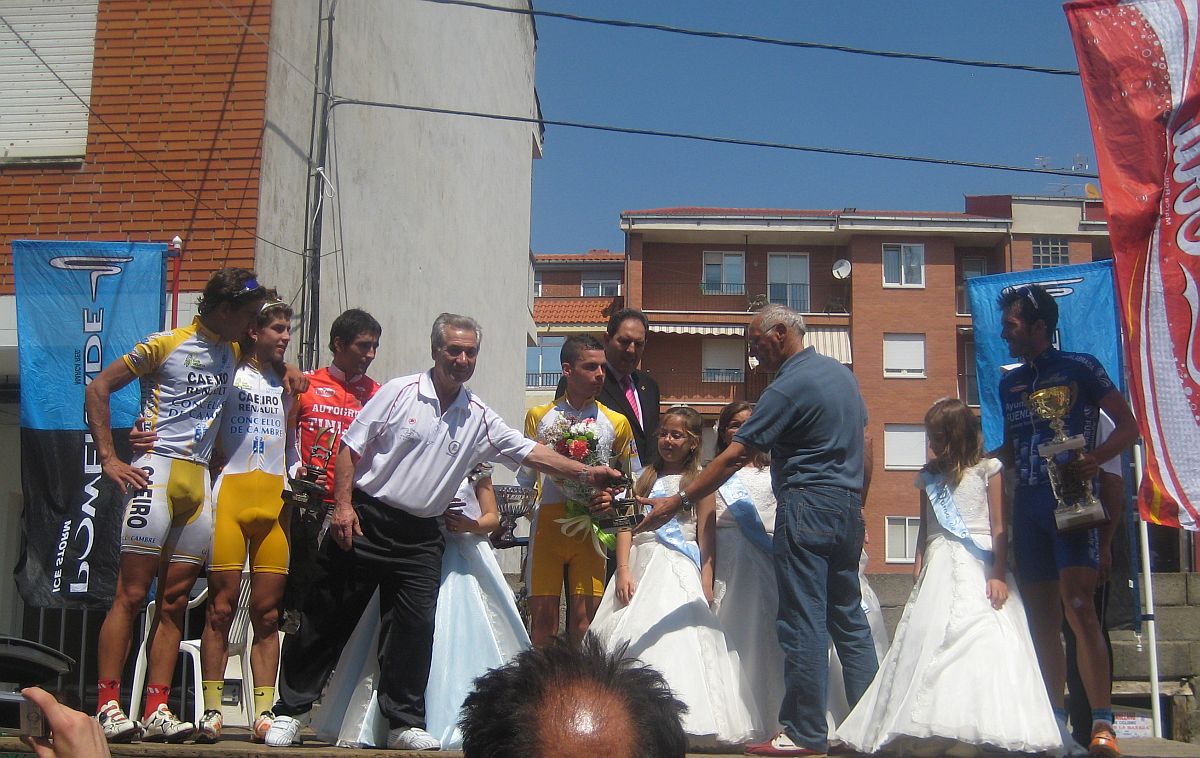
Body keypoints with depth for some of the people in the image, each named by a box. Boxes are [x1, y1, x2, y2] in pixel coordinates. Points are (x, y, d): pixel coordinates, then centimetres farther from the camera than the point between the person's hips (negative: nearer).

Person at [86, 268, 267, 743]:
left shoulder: (233, 352, 16)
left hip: (200, 482, 6)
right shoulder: (165, 344, -1)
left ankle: (157, 709, 6)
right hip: (157, 473, -6)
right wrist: (108, 458, -7)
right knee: (131, 594, -7)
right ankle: (107, 705, -3)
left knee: (175, 601, 4)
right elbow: (98, 389, -1)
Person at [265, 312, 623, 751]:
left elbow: (532, 453, 1)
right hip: (364, 520, -3)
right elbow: (351, 447, -2)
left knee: (415, 627, -2)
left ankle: (404, 722, 11)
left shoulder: (479, 418, 5)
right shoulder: (399, 392, -4)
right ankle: (290, 710, 16)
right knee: (327, 617, 3)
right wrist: (343, 504, -11)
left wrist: (585, 473, -10)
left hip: (420, 536, 3)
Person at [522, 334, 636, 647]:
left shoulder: (616, 422, 9)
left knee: (584, 620, -2)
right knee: (542, 617, -1)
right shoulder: (539, 416, 11)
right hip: (547, 524, 0)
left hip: (592, 527, 0)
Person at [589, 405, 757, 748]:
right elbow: (627, 525, 7)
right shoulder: (646, 477, 16)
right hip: (639, 564, 4)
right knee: (630, 638, 0)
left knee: (672, 639, -12)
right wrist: (623, 572, -6)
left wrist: (706, 587, -10)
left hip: (678, 570, -4)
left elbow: (706, 540, -1)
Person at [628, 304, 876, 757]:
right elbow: (864, 443, 18)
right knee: (849, 616, 12)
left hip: (807, 504, -9)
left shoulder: (788, 387, -13)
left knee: (803, 620, -4)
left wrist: (677, 502, -11)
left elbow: (732, 458, -14)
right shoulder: (842, 372, 13)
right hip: (849, 508, 9)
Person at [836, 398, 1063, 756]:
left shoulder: (987, 469, 3)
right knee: (930, 644, -3)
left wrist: (998, 574, -10)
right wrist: (918, 571, 8)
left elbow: (999, 527, -1)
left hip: (978, 566, -4)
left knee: (979, 643, -13)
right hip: (939, 568, 4)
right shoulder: (930, 475, 16)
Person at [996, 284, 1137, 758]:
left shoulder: (1080, 368, 0)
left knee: (1078, 607, -16)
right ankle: (1055, 719, 14)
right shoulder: (1010, 384, 18)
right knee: (1042, 617, 7)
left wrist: (1094, 458, -18)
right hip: (1027, 503, 6)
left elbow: (1128, 427, -2)